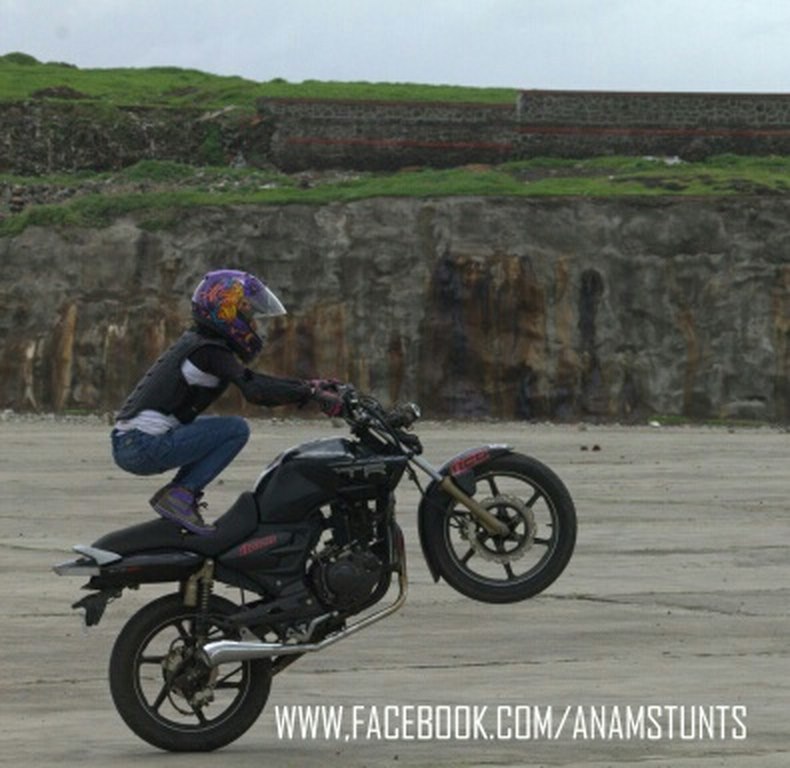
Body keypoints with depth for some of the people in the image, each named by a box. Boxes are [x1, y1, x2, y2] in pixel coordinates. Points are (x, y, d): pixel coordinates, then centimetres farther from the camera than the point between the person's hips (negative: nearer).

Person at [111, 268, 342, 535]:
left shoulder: (195, 342, 19)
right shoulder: (210, 351, -11)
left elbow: (251, 381, 21)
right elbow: (255, 391, -23)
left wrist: (310, 385, 14)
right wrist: (312, 393, -18)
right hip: (145, 446, -10)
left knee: (215, 431, 25)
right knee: (237, 429, -10)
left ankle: (170, 493, 11)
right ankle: (180, 495, -12)